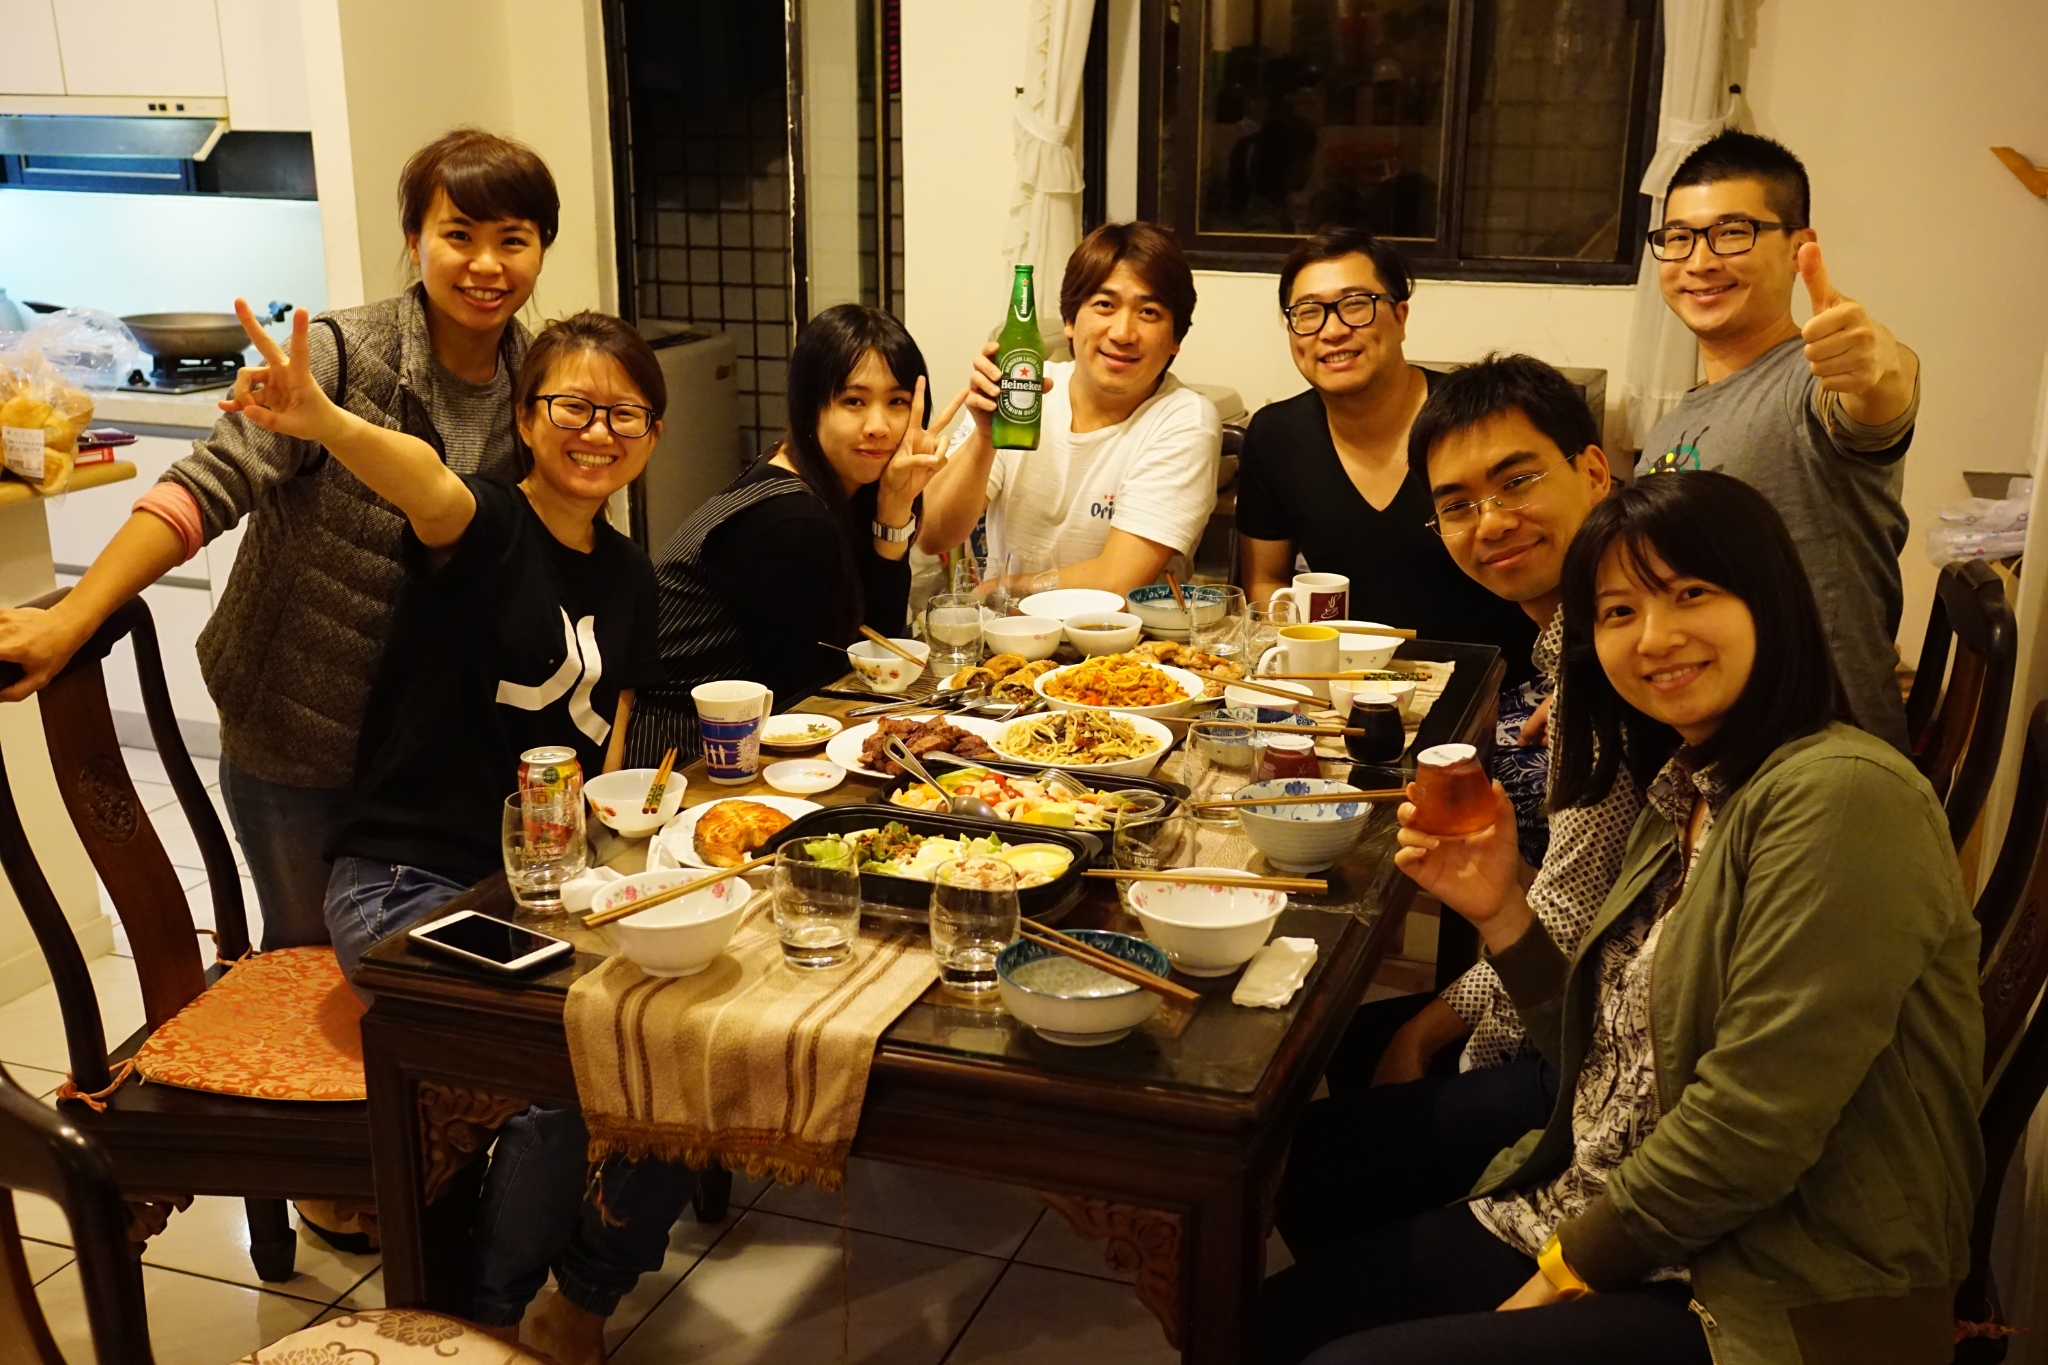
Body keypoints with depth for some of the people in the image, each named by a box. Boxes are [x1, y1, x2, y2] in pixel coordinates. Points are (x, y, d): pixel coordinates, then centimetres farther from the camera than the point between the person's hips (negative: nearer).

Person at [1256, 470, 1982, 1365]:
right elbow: (1607, 1067, 10)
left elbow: (1755, 1122, -23)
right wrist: (1499, 913, -4)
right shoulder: (1684, 798, 9)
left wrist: (1568, 1270, -11)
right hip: (1600, 1220, 8)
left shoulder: (1840, 797, -19)